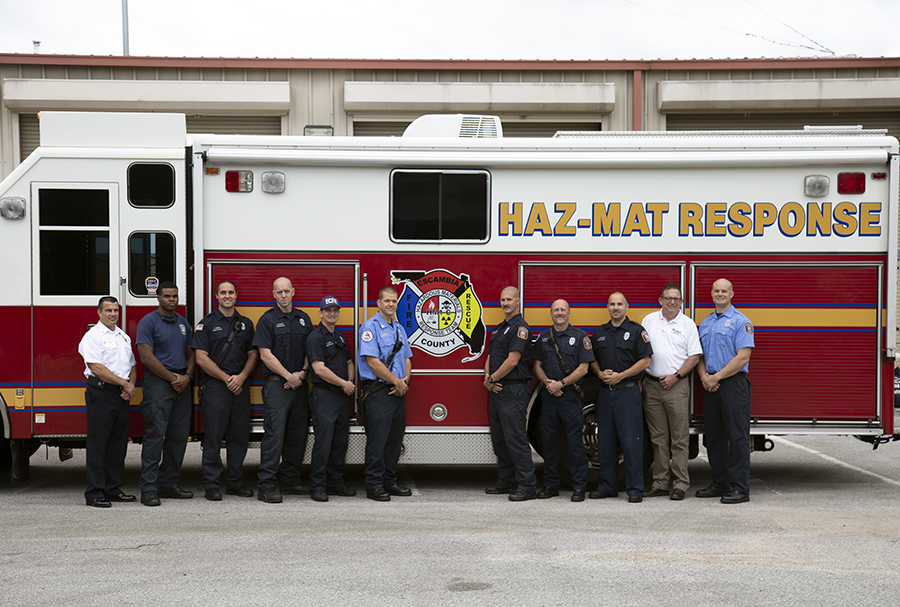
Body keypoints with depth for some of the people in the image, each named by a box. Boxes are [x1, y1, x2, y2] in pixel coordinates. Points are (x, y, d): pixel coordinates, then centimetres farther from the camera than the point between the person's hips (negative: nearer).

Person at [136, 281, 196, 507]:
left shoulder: (183, 322, 16)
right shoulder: (148, 322, -4)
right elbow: (147, 357, -12)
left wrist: (187, 376, -2)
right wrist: (173, 377, -13)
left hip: (182, 386, 7)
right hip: (158, 382, -7)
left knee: (179, 435, 6)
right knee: (156, 434, -12)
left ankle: (168, 484, 14)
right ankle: (148, 489, -11)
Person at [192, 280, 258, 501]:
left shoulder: (246, 324, 14)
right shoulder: (207, 324, 1)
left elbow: (253, 354, 12)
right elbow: (201, 358, -6)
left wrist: (241, 377, -5)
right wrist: (226, 378, -10)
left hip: (241, 385, 4)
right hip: (215, 385, -4)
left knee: (239, 435, 6)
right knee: (214, 435, -5)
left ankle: (235, 482, 15)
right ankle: (212, 485, -1)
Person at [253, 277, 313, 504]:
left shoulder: (303, 319, 13)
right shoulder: (268, 320, -4)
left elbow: (310, 351, 14)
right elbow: (266, 355, -9)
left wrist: (302, 373, -3)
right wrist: (289, 376, -12)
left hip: (299, 384, 6)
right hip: (276, 385, -6)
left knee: (297, 434, 9)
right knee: (274, 434, -10)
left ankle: (290, 480, 19)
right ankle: (266, 486, -10)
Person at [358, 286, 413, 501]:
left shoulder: (399, 328, 17)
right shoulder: (370, 327, -8)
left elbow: (406, 358, 18)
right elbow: (372, 362, -15)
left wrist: (405, 381, -1)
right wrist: (396, 382, -13)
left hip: (397, 392, 8)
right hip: (378, 391, -8)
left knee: (395, 438, 10)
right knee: (377, 439, -7)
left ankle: (390, 482, 18)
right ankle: (374, 486, -2)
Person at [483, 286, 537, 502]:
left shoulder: (520, 327, -10)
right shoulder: (499, 328, 19)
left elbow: (512, 361, -18)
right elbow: (490, 357, 18)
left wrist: (493, 378, -9)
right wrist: (488, 379, 0)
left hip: (513, 391, -10)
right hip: (497, 391, 10)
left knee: (516, 439, -12)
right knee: (499, 439, 13)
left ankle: (527, 486, -10)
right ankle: (506, 481, 21)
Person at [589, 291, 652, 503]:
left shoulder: (636, 331, -2)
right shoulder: (600, 333, 14)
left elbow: (645, 361, -7)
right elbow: (592, 360, 18)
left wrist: (620, 376, -14)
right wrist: (601, 374, -3)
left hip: (628, 391, -5)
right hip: (605, 391, 5)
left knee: (631, 440, -7)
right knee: (605, 440, 8)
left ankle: (635, 489, -3)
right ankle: (607, 486, 17)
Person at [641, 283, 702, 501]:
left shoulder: (687, 324, 3)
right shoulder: (649, 321, 9)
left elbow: (694, 356, 0)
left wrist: (676, 376, -10)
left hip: (677, 386, -2)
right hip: (652, 385, 2)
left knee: (679, 438, -3)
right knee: (658, 438, 7)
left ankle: (680, 484, 0)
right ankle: (660, 483, 11)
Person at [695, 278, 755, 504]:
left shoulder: (740, 322, -5)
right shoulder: (705, 323, 17)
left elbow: (742, 357, -13)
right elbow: (699, 354, 16)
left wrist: (717, 377, -14)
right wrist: (704, 376, -3)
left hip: (733, 384, -7)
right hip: (711, 386, 7)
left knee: (737, 437, -7)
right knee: (714, 436, 10)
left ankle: (740, 488, -5)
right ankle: (720, 483, 19)